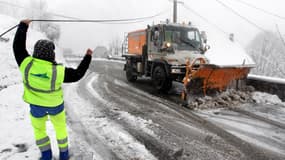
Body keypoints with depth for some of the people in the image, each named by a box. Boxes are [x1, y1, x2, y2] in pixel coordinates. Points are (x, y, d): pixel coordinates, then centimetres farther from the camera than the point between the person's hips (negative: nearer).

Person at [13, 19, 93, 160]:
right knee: (60, 126, 22)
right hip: (55, 104, -1)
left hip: (36, 104, 1)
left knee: (38, 128, 25)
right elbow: (77, 74, -15)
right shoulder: (58, 71, -28)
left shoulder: (26, 64, -24)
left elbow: (18, 45, -10)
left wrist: (23, 26, -1)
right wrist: (88, 57, -9)